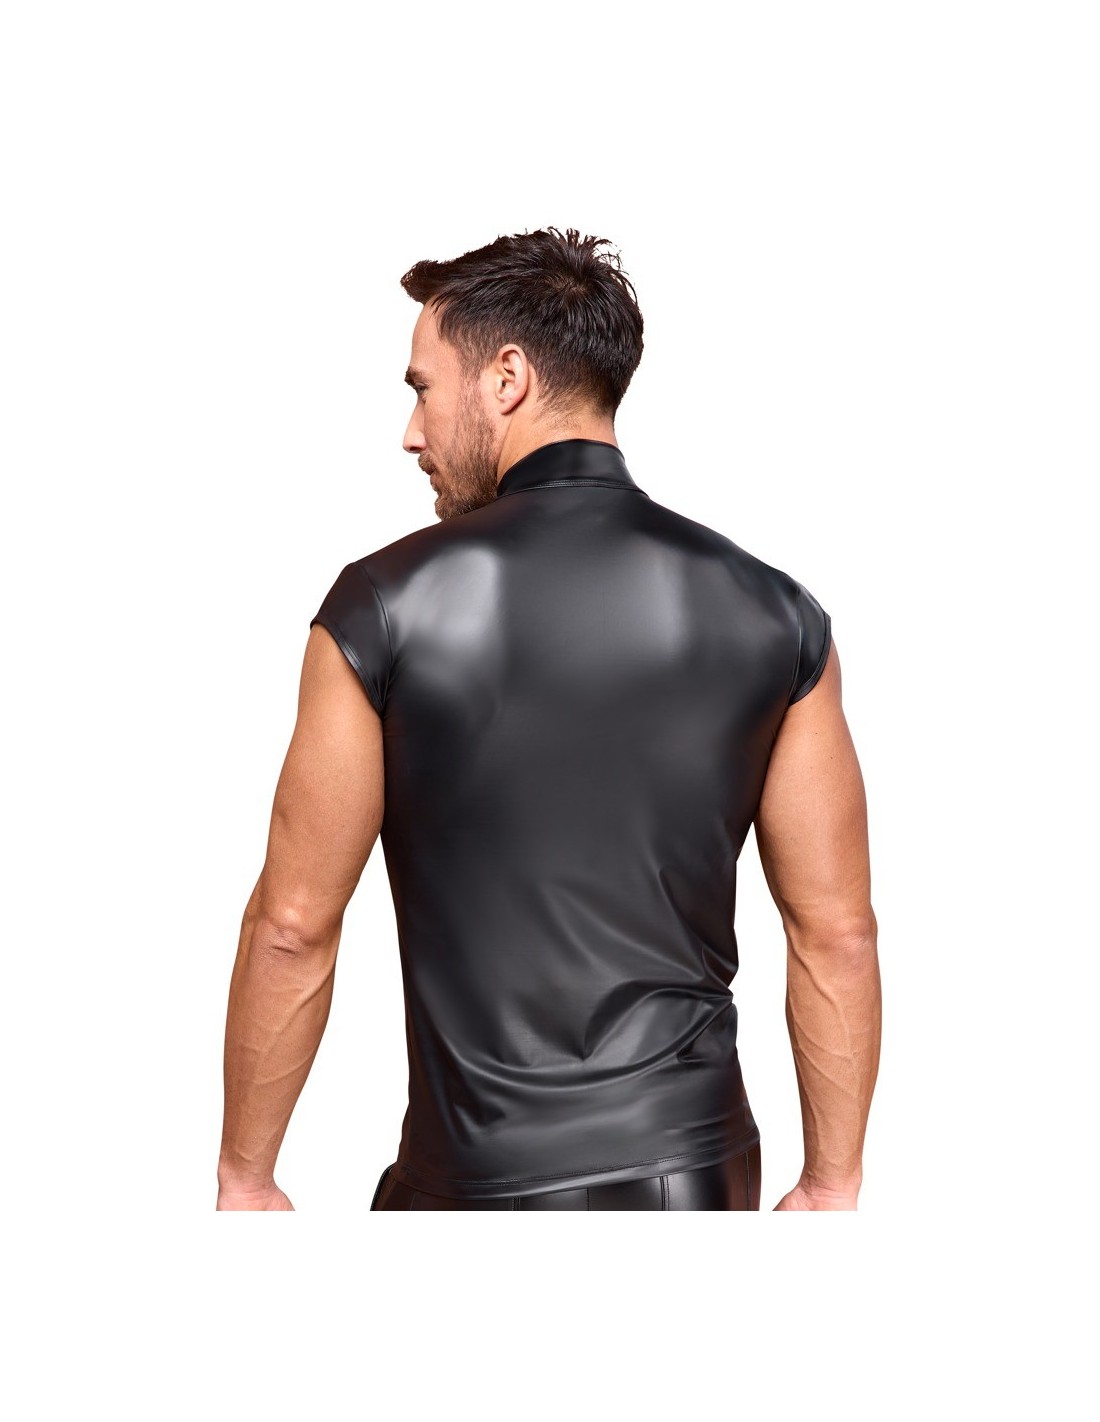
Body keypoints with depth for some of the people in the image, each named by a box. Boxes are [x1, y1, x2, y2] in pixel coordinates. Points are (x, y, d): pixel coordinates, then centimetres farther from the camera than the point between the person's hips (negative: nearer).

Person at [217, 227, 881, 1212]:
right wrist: (831, 1188, 10)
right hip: (698, 1176, 3)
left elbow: (293, 926, -6)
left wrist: (246, 1176, 6)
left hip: (478, 1178, -2)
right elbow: (839, 933, 1)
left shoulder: (387, 607, -10)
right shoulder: (773, 614, -2)